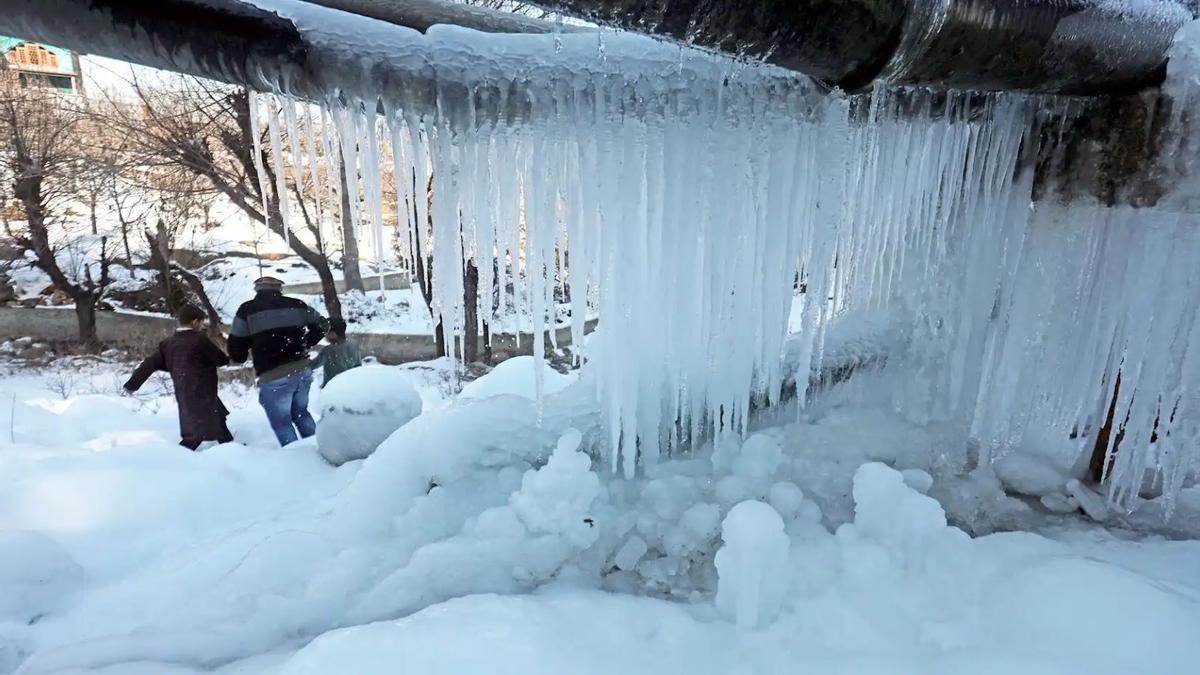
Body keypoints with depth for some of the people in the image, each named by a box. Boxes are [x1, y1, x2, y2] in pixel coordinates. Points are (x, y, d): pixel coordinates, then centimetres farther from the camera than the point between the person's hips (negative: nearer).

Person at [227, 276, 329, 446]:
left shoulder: (247, 310, -3)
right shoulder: (297, 305, 7)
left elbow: (236, 347, -1)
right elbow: (322, 325, 17)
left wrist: (241, 357, 21)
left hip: (273, 378, -4)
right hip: (303, 371, 5)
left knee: (282, 422, 10)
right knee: (300, 412, 24)